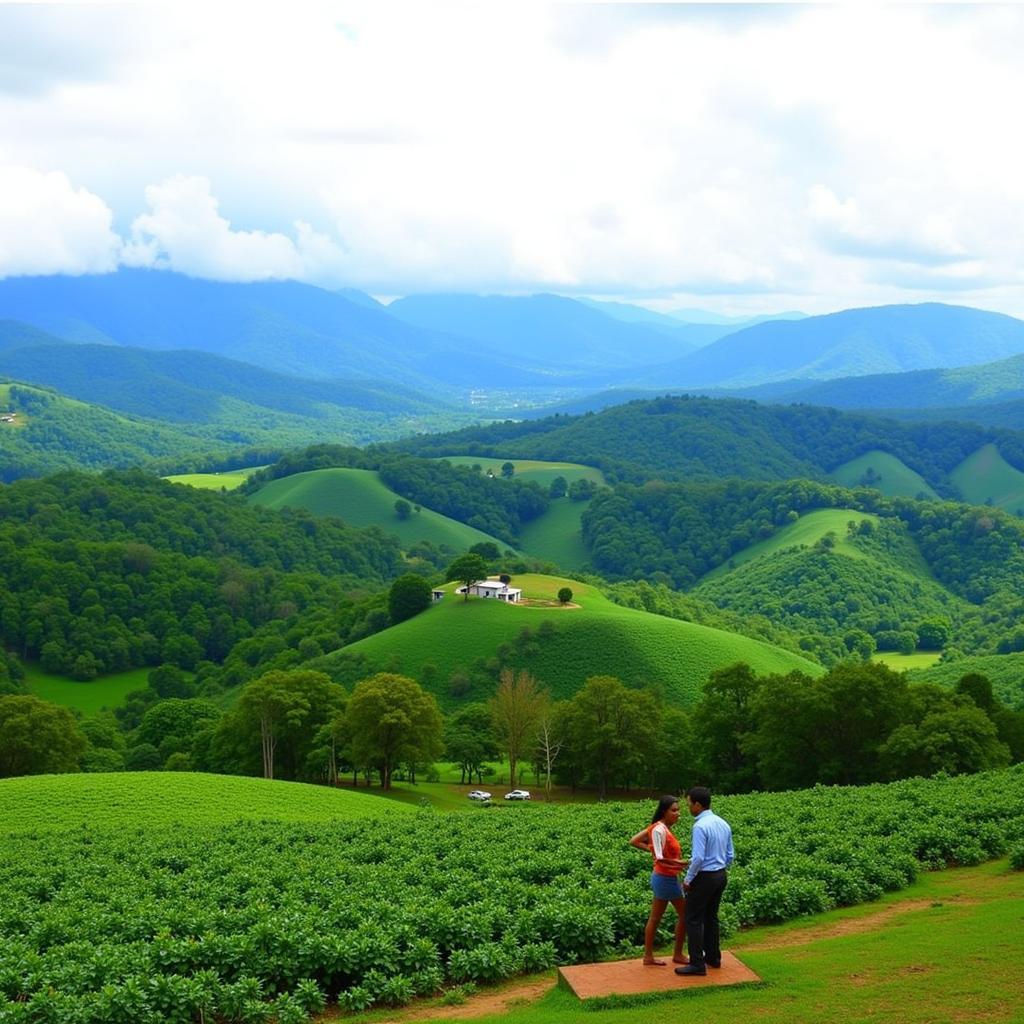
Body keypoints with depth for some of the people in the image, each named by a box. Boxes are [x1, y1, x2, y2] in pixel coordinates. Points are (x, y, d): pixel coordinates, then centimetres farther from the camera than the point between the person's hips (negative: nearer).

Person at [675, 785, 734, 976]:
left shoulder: (700, 826, -20)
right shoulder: (723, 824, 6)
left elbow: (698, 858, -24)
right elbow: (730, 856, 11)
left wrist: (688, 880, -13)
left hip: (704, 877, -8)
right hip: (721, 875, 8)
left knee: (694, 919, 0)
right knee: (711, 916, 20)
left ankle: (697, 964, 0)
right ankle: (713, 957, 28)